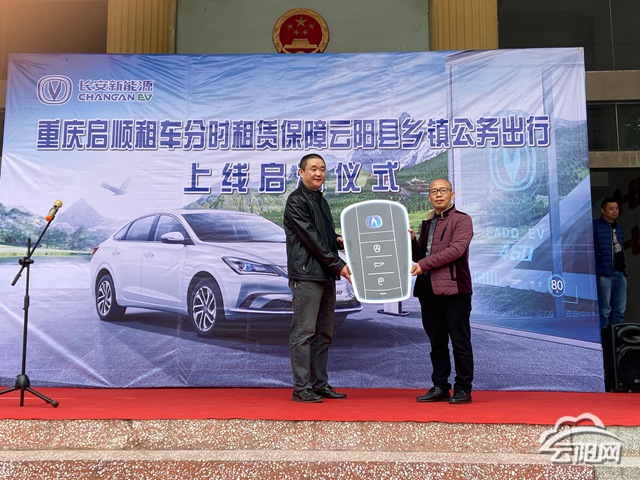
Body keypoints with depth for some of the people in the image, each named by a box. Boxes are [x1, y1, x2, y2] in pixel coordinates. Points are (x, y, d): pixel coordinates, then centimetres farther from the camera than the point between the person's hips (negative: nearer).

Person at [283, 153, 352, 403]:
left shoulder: (321, 200, 20)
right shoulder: (296, 200, -7)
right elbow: (311, 239, -14)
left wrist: (337, 240, 4)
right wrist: (338, 264, -13)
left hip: (326, 276, 9)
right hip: (306, 276, -9)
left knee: (324, 333, 11)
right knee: (304, 333, -5)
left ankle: (320, 384, 19)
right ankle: (301, 387, 2)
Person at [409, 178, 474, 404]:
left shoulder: (462, 220, -1)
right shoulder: (427, 223, 20)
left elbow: (456, 249, -17)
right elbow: (419, 256, 19)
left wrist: (424, 264, -19)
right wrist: (412, 240, 0)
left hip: (454, 288, -7)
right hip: (429, 290, 7)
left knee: (460, 342, 0)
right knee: (436, 343, 12)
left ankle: (463, 389, 9)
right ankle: (440, 387, 21)